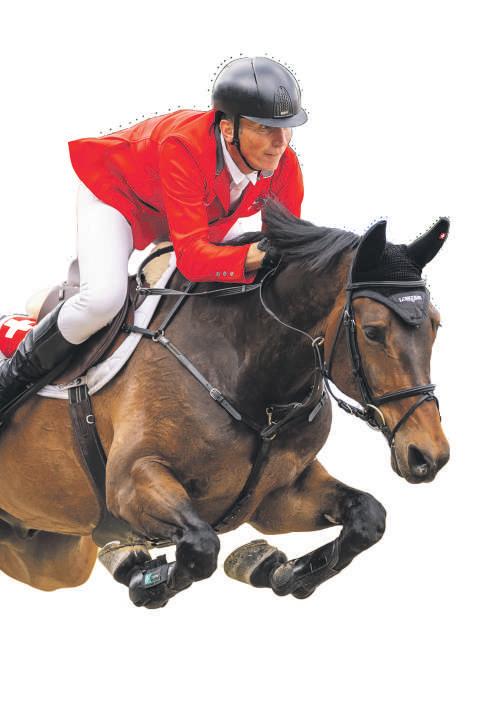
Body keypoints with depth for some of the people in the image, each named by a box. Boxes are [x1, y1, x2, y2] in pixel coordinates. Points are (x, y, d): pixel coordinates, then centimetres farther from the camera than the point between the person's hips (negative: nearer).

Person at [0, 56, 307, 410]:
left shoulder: (285, 166, -27)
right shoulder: (183, 146, -43)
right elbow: (192, 255, -48)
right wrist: (253, 256, -64)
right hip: (117, 193, -7)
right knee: (103, 298, -29)